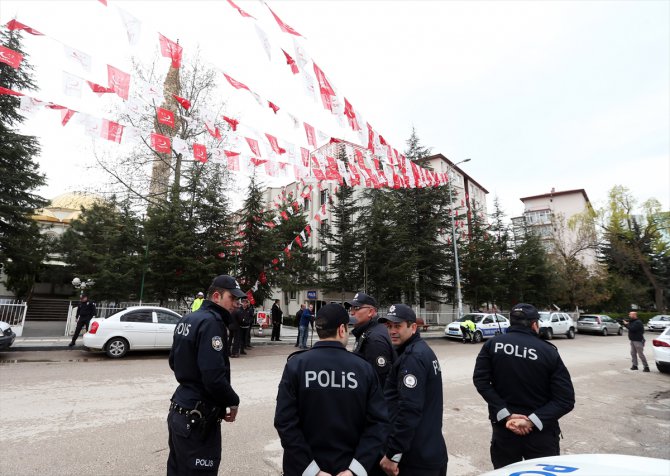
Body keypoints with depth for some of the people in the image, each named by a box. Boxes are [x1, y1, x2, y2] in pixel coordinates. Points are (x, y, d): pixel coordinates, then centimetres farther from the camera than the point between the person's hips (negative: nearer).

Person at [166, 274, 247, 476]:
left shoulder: (187, 319, 8)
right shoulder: (211, 322, -22)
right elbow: (214, 377, -28)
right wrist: (232, 402, -12)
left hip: (179, 411, 10)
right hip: (198, 419, -10)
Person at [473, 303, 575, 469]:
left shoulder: (492, 344, -4)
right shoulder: (549, 351, -7)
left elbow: (481, 380, -12)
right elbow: (566, 400, -11)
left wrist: (506, 415, -12)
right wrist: (532, 421, -15)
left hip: (504, 428, 1)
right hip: (541, 431, -1)